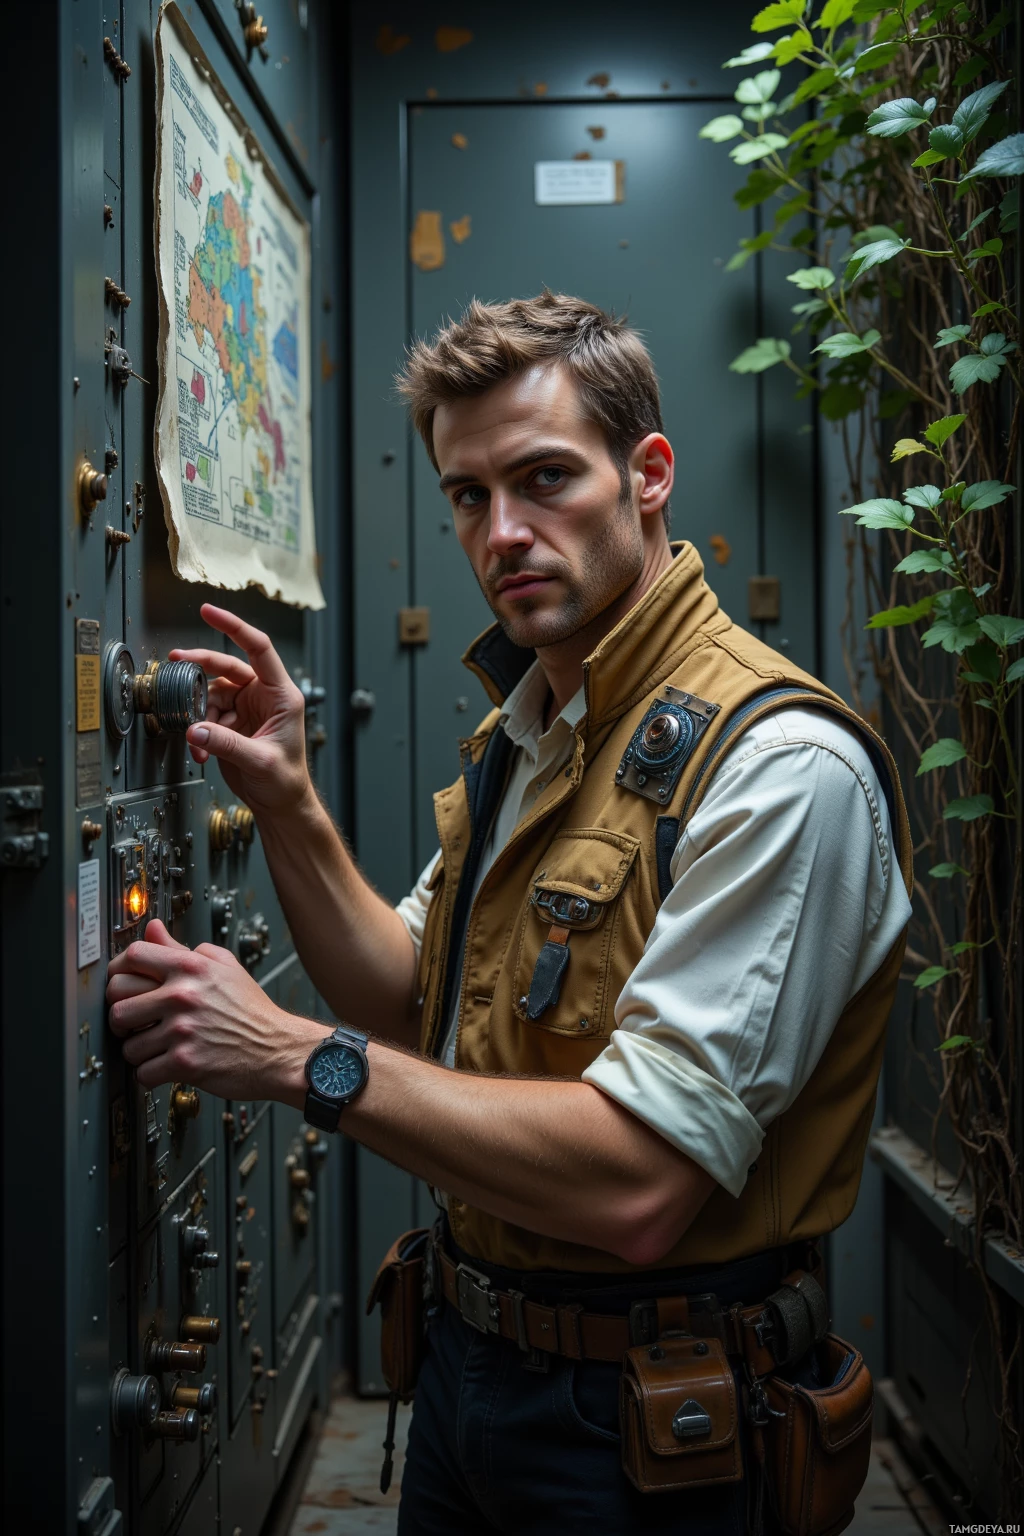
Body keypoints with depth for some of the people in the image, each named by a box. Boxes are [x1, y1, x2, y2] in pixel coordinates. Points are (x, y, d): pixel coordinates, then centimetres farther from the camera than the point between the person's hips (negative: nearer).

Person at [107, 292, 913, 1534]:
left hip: (633, 1428, -7)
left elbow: (636, 1186, -30)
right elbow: (413, 1006, 9)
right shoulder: (519, 733, 6)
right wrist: (288, 808, -4)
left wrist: (299, 1059, -26)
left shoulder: (779, 765, -25)